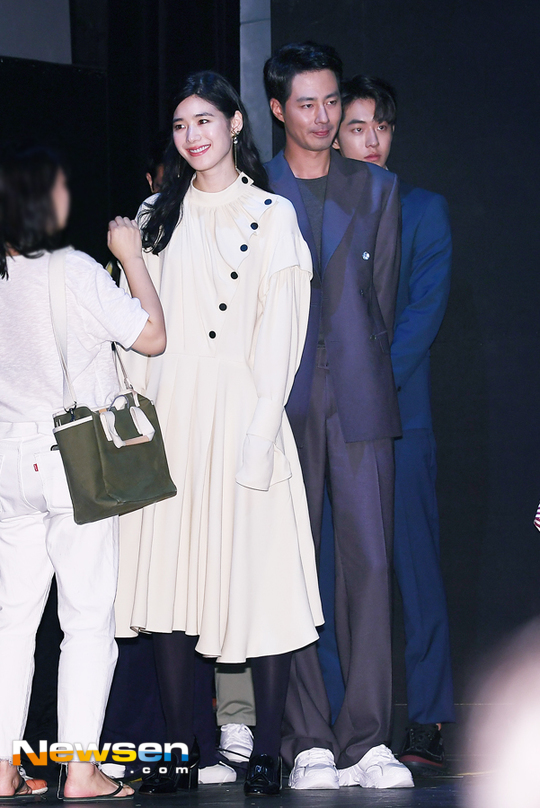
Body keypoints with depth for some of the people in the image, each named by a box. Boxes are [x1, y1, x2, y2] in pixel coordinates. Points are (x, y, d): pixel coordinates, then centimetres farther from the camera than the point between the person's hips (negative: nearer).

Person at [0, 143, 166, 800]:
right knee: (88, 618, 2)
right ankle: (80, 771, 1)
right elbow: (152, 336, -7)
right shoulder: (74, 272, -15)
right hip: (76, 460, -5)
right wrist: (131, 258, 1)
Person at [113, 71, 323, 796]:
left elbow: (279, 333, -3)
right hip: (167, 416, 4)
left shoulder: (272, 213, 4)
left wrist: (261, 431, -12)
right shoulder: (159, 214, 16)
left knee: (255, 577, -5)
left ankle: (266, 753, 0)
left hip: (240, 407, -4)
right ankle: (187, 750, 5)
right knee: (170, 579, 0)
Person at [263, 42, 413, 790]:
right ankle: (308, 743, 3)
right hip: (282, 404, -1)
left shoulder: (377, 189, 13)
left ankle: (366, 741, -3)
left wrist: (355, 371, 9)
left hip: (359, 399, 1)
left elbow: (381, 299, 14)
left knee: (371, 564, -6)